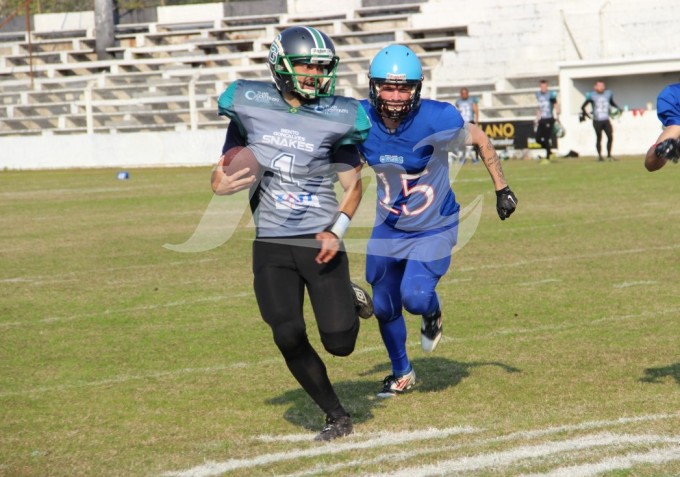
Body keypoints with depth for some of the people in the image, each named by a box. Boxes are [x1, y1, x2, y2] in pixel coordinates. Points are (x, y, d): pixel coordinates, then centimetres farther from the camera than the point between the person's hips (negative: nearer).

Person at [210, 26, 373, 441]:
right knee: (289, 337, -8)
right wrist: (221, 181, -11)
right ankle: (338, 417, 12)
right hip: (272, 246, 1)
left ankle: (350, 300, 33)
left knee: (339, 343, -4)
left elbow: (353, 186, 4)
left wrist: (338, 231, -12)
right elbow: (234, 155, 12)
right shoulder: (251, 104, -1)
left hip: (320, 243, -1)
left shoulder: (336, 117, -6)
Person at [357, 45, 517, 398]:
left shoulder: (437, 120, -27)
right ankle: (402, 373, 39)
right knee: (384, 307, 12)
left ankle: (432, 314, 20)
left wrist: (501, 189, 0)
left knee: (415, 297, -19)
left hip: (434, 227, -4)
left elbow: (480, 140, -8)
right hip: (388, 228, 4)